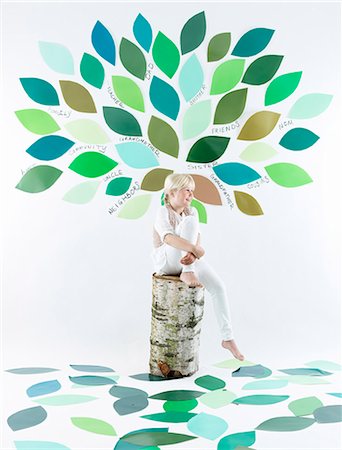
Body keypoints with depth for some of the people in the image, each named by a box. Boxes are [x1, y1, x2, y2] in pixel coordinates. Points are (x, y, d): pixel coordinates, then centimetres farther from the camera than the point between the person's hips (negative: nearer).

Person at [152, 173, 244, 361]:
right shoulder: (163, 213, -14)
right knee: (189, 222, -25)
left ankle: (227, 338, -1)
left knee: (218, 286, -12)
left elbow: (196, 238, -10)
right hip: (166, 261, -6)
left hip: (188, 259, 6)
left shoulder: (192, 211, 4)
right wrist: (195, 249, -40)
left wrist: (192, 254, -32)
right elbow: (168, 238, -32)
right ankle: (186, 273, -25)